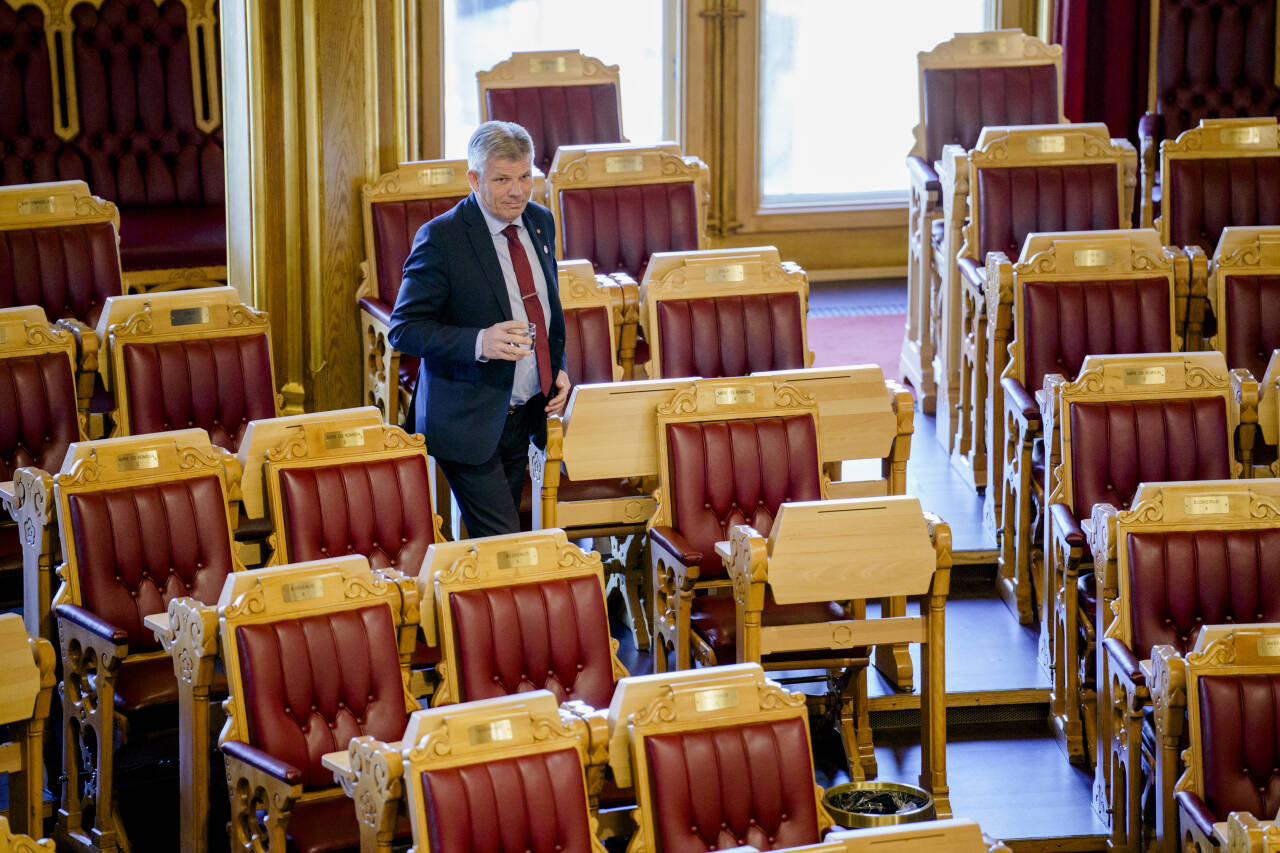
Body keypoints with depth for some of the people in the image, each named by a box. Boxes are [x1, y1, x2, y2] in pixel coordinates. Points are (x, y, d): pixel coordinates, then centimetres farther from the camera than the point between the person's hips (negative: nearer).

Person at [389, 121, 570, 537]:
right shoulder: (441, 237, -15)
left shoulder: (540, 222, 7)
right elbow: (404, 329, -15)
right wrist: (480, 342, -29)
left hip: (524, 417, 7)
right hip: (468, 422, -6)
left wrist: (558, 368, 6)